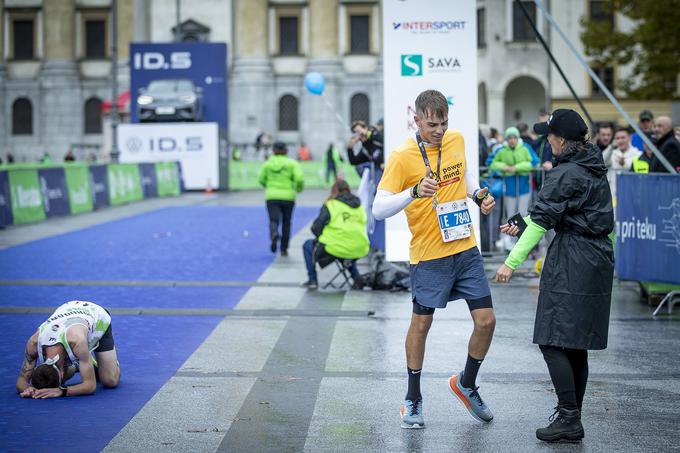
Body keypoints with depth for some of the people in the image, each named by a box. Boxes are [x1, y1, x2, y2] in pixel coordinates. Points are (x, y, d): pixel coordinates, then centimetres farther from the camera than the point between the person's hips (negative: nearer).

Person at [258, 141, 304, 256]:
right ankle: (284, 249, 18)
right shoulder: (292, 163, 1)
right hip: (288, 196, 0)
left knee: (273, 220, -5)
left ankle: (274, 234, -41)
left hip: (271, 196, 0)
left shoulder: (268, 163, 5)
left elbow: (261, 180, 9)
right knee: (286, 222, 15)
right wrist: (299, 188, 9)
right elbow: (299, 178, -12)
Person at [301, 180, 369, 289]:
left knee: (308, 245, 20)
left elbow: (316, 228, -3)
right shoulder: (359, 206, 12)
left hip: (335, 249, -5)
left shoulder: (330, 205, -2)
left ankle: (312, 280, 17)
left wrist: (322, 238, 19)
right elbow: (363, 226, 15)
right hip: (359, 251, 5)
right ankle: (357, 278, 21)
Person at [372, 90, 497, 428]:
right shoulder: (402, 157, -14)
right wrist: (414, 192, -32)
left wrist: (478, 195, 5)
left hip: (466, 249, 5)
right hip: (428, 256, -5)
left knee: (486, 321, 3)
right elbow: (378, 209, -18)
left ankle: (466, 384, 28)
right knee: (421, 325, 5)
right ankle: (413, 400, 23)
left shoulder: (457, 140, 3)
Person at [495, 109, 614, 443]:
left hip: (570, 265, -9)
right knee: (576, 345, 12)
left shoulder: (564, 174, -13)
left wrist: (512, 261, -14)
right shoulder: (595, 170, 15)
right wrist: (521, 227, 27)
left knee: (553, 341, -7)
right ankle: (572, 420, 15)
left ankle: (569, 417, -10)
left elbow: (543, 220, -16)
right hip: (598, 261, 9)